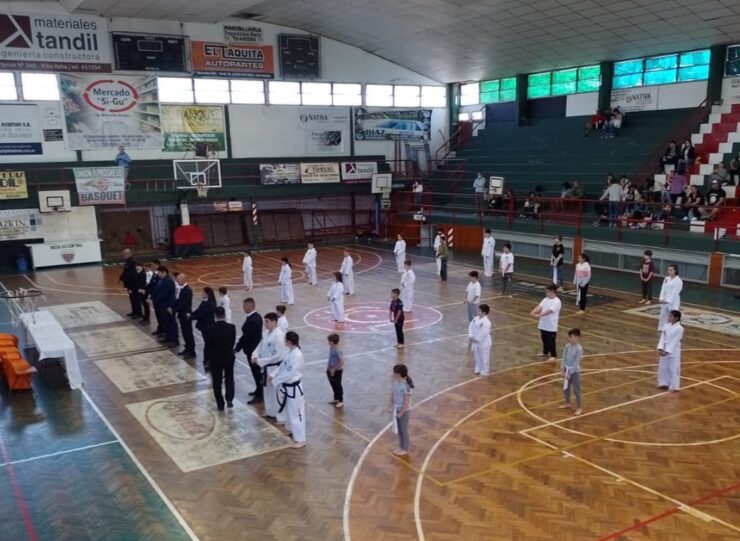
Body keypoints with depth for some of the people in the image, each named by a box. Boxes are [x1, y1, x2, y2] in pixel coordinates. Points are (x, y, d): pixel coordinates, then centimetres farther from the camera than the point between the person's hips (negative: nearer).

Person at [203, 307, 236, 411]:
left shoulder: (209, 330, -17)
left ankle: (220, 405, 17)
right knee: (229, 379, 22)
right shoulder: (232, 327, -13)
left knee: (217, 382, 12)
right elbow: (233, 342, -1)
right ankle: (229, 399, 9)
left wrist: (206, 359, 5)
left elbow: (207, 346, -10)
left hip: (215, 359, -1)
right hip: (229, 357, 1)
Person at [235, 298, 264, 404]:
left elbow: (245, 336, -23)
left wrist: (237, 349, -13)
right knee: (257, 371, 21)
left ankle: (259, 396, 8)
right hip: (257, 348, 10)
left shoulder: (251, 320, -27)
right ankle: (259, 390, 35)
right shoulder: (257, 317, 4)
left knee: (256, 372, 0)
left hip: (252, 350, -10)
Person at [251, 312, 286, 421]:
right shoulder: (265, 332, 2)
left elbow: (278, 355, -25)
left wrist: (260, 361, -22)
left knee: (277, 392, -1)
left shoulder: (279, 335, -24)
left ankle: (281, 417, 11)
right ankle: (270, 412, 40)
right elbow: (260, 345, 10)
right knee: (267, 390, 22)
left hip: (275, 368, -9)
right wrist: (255, 356, -12)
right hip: (266, 367, 9)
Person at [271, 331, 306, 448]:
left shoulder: (297, 356, -27)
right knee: (289, 410, 25)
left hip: (293, 388, -9)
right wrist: (273, 375, 1)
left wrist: (275, 381, -19)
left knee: (296, 412, -1)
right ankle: (291, 430, 45)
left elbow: (289, 373, -27)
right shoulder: (289, 352, 3)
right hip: (287, 386, 10)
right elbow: (282, 366, 12)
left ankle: (300, 440, 9)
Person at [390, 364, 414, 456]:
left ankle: (405, 449, 24)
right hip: (396, 409, 7)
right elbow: (392, 395, 8)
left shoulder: (405, 386, -26)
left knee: (404, 430, 9)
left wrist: (401, 413, -18)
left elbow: (407, 401, -21)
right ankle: (401, 447, 34)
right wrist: (391, 406, 4)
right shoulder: (395, 383, -4)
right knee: (399, 429, 18)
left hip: (404, 411, -7)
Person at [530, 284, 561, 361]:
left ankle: (553, 355, 16)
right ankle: (545, 353, 35)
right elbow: (539, 306, -3)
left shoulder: (557, 301, -17)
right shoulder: (545, 299, 7)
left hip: (551, 326, -7)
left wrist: (539, 315, -33)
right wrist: (533, 312, -21)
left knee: (551, 341, 3)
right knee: (544, 339, 19)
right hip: (543, 324, 7)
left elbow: (549, 311, -26)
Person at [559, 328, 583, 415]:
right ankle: (567, 403, 36)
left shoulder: (579, 349, -19)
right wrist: (563, 369, -5)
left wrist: (570, 372, -17)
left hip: (574, 371, -6)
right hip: (566, 370, 6)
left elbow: (576, 362, -18)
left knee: (576, 390, 3)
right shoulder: (567, 346, -2)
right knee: (565, 388, 18)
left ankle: (579, 408, 12)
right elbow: (564, 358, 1)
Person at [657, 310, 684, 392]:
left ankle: (674, 386, 10)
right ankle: (663, 383, 30)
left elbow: (675, 341, -18)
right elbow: (662, 338, 1)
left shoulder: (679, 328, -16)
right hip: (664, 350, 7)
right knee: (662, 368, 15)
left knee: (673, 369, 1)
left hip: (673, 352, -6)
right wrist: (660, 348, -9)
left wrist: (667, 351, -21)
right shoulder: (666, 326, 3)